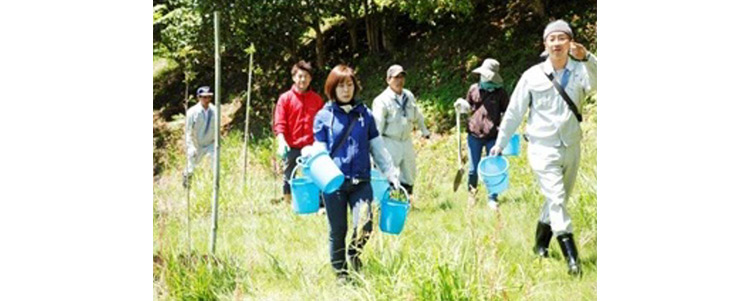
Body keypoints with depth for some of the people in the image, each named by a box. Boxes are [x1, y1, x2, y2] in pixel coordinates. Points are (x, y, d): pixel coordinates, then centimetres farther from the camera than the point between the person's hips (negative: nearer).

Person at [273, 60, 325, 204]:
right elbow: (279, 124, -3)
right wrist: (282, 142, -17)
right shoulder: (285, 98, 2)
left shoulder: (317, 99, 7)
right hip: (291, 147, -1)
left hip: (311, 147, 1)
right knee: (289, 178, 6)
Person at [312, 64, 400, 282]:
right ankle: (340, 273, 22)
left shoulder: (365, 114, 9)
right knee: (337, 231, 4)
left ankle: (354, 252, 16)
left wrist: (392, 175, 10)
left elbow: (378, 149, 14)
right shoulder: (324, 116, 3)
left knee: (364, 225, -16)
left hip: (361, 182, 1)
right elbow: (319, 152, 1)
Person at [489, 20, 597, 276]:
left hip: (571, 147, 3)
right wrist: (500, 143, 9)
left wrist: (586, 58, -42)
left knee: (557, 201, 14)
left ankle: (540, 245, 34)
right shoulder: (533, 76, -1)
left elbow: (595, 83, -24)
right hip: (543, 148, -3)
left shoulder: (580, 71, 0)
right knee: (556, 200, -14)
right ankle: (571, 257, -21)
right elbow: (514, 111, 6)